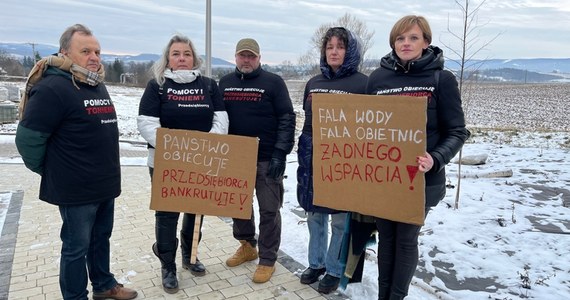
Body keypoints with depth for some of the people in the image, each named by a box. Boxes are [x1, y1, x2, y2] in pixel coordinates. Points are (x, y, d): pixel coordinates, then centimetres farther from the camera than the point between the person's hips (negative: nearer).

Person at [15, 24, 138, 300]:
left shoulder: (98, 86, 11)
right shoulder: (53, 88, -18)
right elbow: (28, 138, -17)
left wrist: (106, 173, 17)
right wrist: (48, 171, -3)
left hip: (105, 185, 8)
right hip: (76, 189, -8)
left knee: (101, 238, 21)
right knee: (76, 247, 7)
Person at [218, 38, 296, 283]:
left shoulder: (273, 83, -4)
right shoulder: (225, 83, 9)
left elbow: (286, 119, -8)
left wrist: (280, 154, -15)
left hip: (267, 159, -4)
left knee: (269, 210, 2)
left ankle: (267, 260, 15)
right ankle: (247, 246, 35)